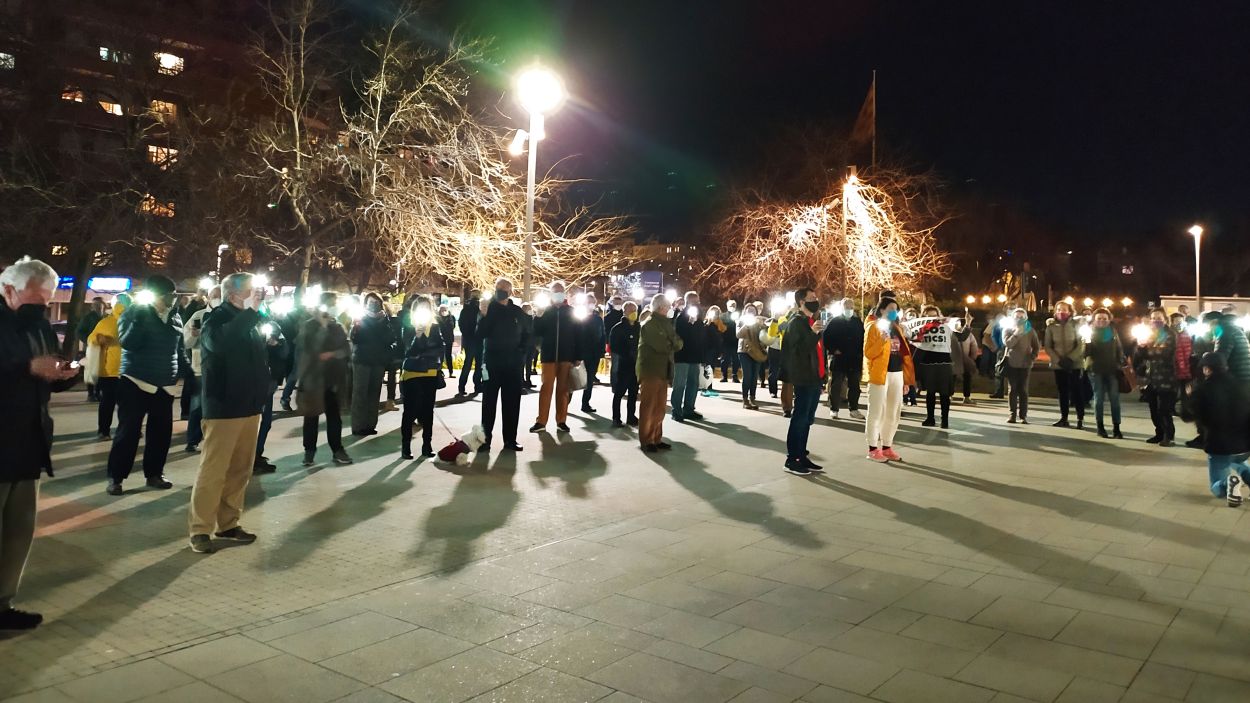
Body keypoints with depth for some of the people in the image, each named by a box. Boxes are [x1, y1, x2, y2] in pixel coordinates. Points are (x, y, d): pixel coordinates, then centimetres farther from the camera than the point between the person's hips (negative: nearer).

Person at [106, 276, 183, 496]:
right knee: (128, 431, -2)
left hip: (164, 385, 5)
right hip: (136, 382, -5)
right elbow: (127, 343, -18)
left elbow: (180, 349, 15)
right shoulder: (135, 312, -5)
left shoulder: (175, 317, 10)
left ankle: (154, 474, 20)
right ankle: (115, 478, 6)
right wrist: (139, 318, -26)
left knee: (162, 431, 8)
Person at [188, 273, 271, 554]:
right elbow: (220, 343, -32)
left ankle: (228, 524, 20)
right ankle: (200, 530, 5)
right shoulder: (216, 319, -8)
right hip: (223, 407, -7)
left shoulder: (254, 321, 10)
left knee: (240, 470, 11)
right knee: (213, 470, -3)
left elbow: (264, 355, 19)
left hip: (251, 405, 7)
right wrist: (250, 311, -27)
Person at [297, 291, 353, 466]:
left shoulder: (338, 327, 10)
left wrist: (333, 354, -11)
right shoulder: (309, 325, -1)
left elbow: (347, 350, 2)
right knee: (311, 415, 3)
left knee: (334, 415, 7)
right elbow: (309, 348, -12)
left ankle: (337, 449, 13)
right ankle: (309, 450, 11)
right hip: (313, 377, -3)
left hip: (334, 377, 3)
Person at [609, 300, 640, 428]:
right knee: (619, 393, 0)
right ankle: (616, 419, 5)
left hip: (636, 366, 5)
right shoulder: (617, 328, -4)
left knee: (633, 393, 10)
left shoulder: (639, 328, 8)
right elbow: (613, 347, -7)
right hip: (622, 366, -5)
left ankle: (631, 417, 20)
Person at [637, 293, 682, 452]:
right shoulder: (649, 324, -11)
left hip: (662, 370, 8)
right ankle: (646, 441, 2)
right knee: (648, 407, -3)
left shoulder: (666, 323, 17)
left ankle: (656, 438, 17)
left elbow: (678, 343, 8)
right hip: (650, 370, -8)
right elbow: (661, 346, -22)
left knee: (659, 408, 11)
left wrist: (673, 343, -13)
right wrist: (673, 344, -3)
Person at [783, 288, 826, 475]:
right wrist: (812, 333, -29)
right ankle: (791, 459, -2)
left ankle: (802, 456, 19)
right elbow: (797, 350, -19)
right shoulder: (796, 322, -10)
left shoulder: (813, 321, 17)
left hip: (815, 378, 9)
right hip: (803, 379, -9)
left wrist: (822, 372, 14)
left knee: (807, 419, 12)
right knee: (800, 419, -7)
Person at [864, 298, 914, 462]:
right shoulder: (873, 327, -5)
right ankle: (873, 448, 3)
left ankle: (887, 447, 19)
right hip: (880, 374, -7)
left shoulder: (897, 328, 17)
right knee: (877, 411, -3)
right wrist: (881, 341, -26)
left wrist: (907, 377, 13)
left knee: (894, 412, 10)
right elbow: (868, 353, -11)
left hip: (897, 373, 7)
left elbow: (903, 352, 16)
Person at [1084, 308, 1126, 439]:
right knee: (1098, 398, 3)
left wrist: (1120, 364, 2)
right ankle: (1100, 427, 10)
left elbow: (1119, 349, 12)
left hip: (1112, 370, 2)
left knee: (1115, 399, -2)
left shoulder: (1113, 332, 9)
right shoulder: (1091, 333, 2)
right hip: (1096, 370, -2)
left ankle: (1116, 428, 0)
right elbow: (1086, 352, -6)